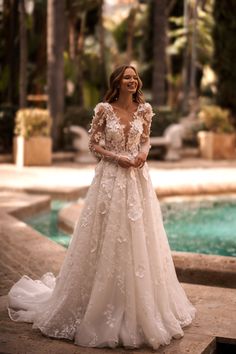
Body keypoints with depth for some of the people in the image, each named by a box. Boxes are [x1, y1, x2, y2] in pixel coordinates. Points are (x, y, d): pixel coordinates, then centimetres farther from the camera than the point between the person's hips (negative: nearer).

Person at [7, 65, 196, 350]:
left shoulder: (145, 109, 5)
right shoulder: (104, 109, -5)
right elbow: (94, 144, -2)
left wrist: (143, 153, -7)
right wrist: (118, 158, -15)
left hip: (137, 178, 4)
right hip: (111, 177, -3)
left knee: (139, 238, 7)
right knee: (108, 239, 0)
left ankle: (142, 306, 22)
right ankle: (105, 306, 16)